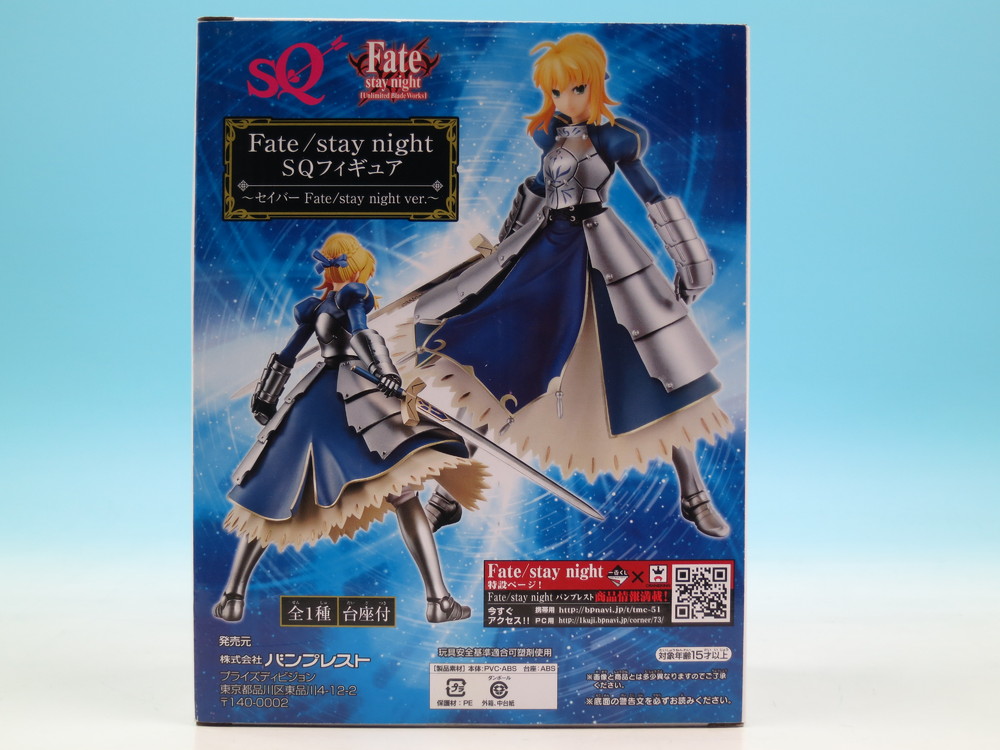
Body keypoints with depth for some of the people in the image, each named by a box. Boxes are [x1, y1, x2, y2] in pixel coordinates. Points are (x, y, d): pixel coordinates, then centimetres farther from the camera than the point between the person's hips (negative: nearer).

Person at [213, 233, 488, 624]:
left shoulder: (312, 306, 21)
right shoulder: (353, 294, 5)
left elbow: (285, 357, 23)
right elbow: (360, 334, -14)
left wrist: (264, 398, 29)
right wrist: (384, 371, -27)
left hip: (312, 395, 7)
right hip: (352, 390, -7)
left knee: (272, 496, 13)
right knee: (403, 490, -14)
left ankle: (232, 596, 17)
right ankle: (438, 599, -23)